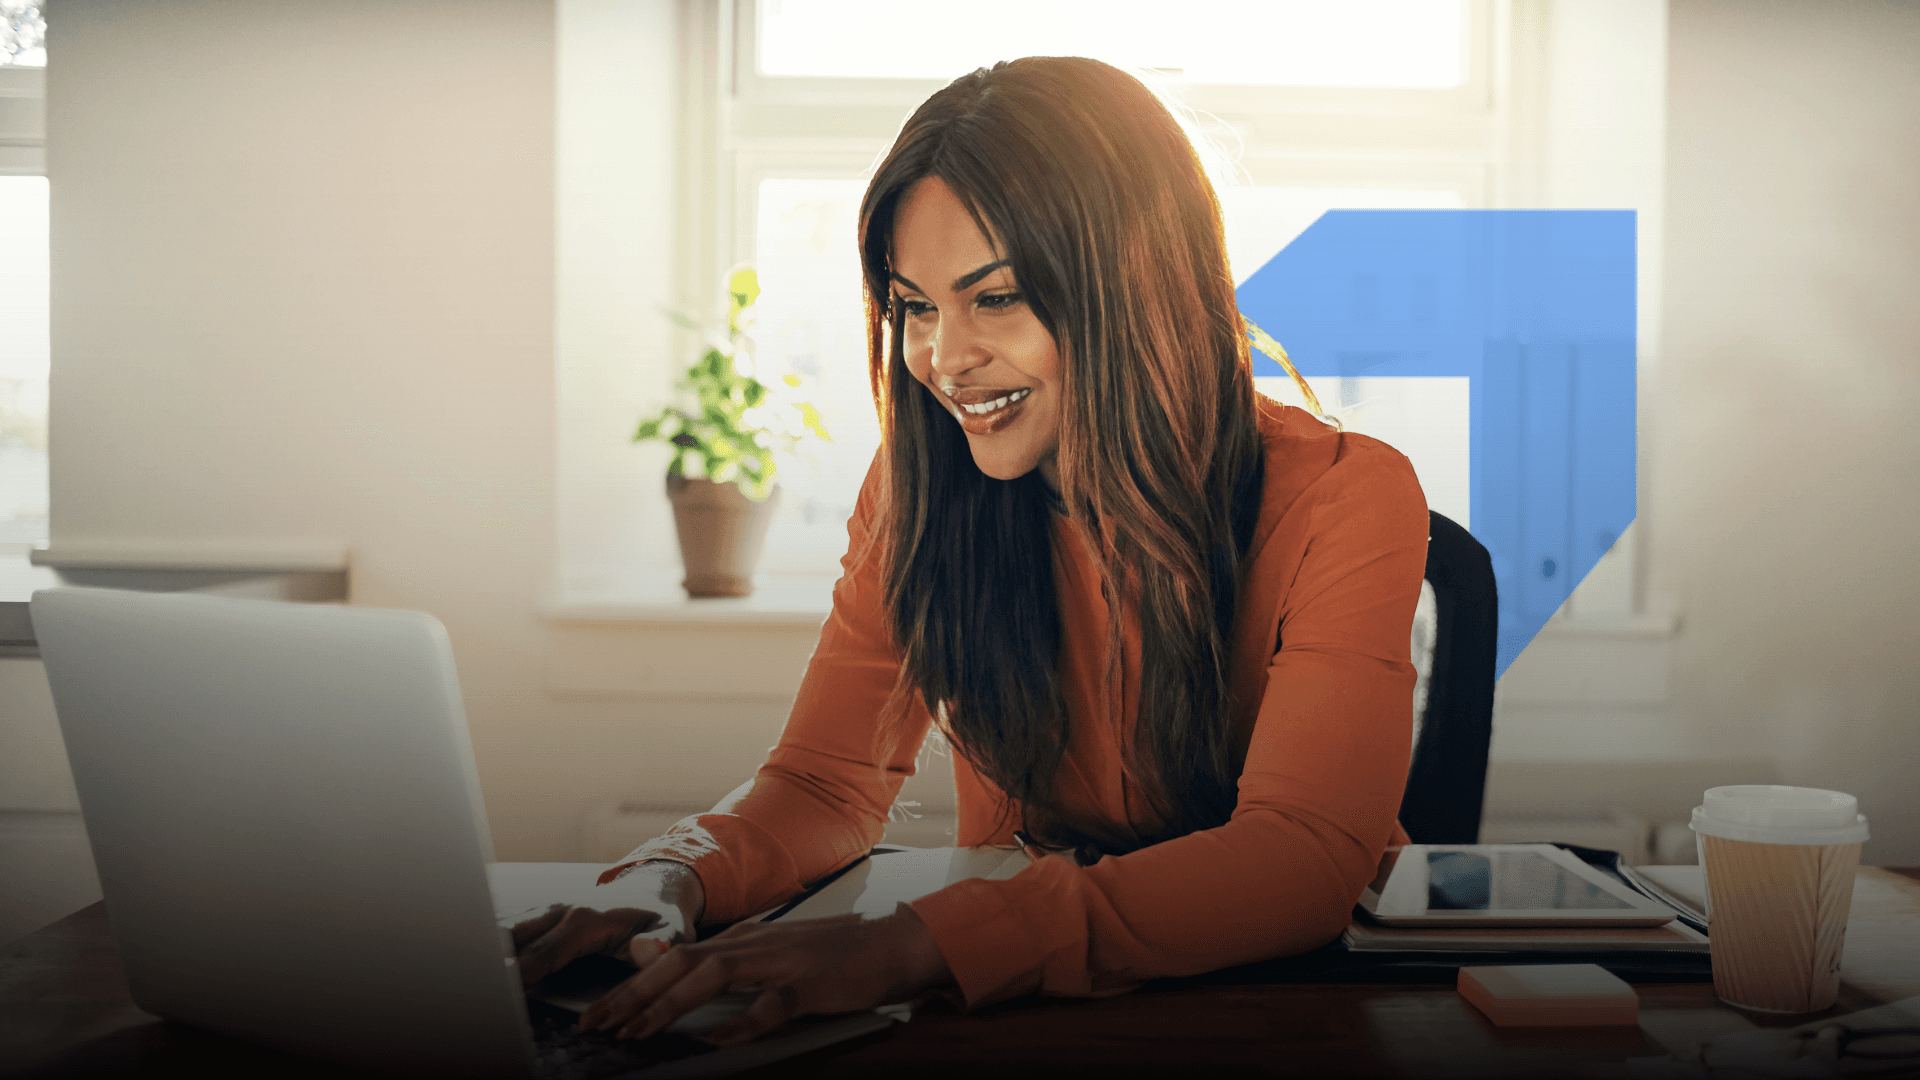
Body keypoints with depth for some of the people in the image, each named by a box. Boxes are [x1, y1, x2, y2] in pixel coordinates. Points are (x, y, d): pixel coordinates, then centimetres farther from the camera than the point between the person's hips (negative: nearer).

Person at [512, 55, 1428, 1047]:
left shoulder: (1344, 502, -16)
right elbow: (824, 783, -2)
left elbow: (1306, 856, -27)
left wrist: (917, 944, -39)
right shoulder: (918, 489, -4)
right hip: (1012, 997, 2)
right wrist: (671, 883, -25)